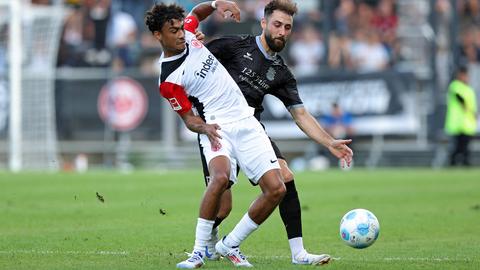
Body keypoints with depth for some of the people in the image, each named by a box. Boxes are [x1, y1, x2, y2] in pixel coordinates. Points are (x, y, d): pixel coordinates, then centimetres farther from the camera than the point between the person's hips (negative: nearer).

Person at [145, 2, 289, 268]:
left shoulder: (187, 34, 7)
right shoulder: (168, 80, -10)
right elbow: (189, 118, -3)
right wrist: (205, 128, -24)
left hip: (246, 121, 7)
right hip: (217, 126, -6)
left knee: (276, 189, -7)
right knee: (221, 177, -36)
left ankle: (229, 245, 7)